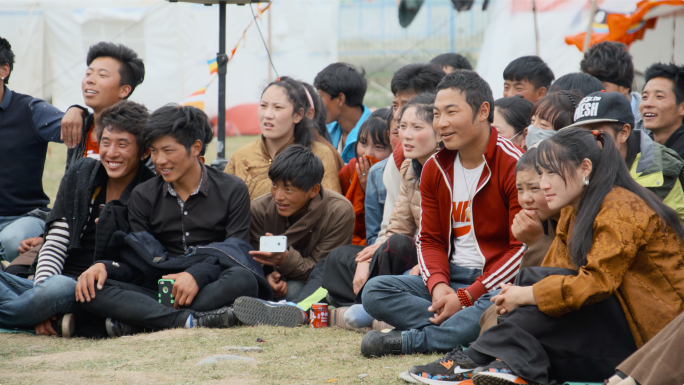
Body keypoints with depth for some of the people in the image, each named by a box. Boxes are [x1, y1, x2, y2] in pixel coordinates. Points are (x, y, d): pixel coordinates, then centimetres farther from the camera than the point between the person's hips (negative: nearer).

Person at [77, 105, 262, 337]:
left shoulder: (232, 191, 7)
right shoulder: (143, 197, 15)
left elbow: (236, 251, -4)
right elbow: (135, 261, 10)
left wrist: (197, 274, -24)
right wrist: (105, 266, -13)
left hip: (211, 289, -2)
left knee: (242, 279, -39)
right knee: (89, 291, -25)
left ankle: (135, 323, -39)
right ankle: (188, 320, -40)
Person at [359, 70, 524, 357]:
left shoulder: (515, 166, -10)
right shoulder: (434, 169, 11)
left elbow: (524, 248, -14)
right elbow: (430, 240, 13)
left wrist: (466, 298, -19)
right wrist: (438, 285, -11)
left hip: (496, 281, -6)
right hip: (452, 278, 6)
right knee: (374, 292, -15)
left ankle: (409, 339, -28)